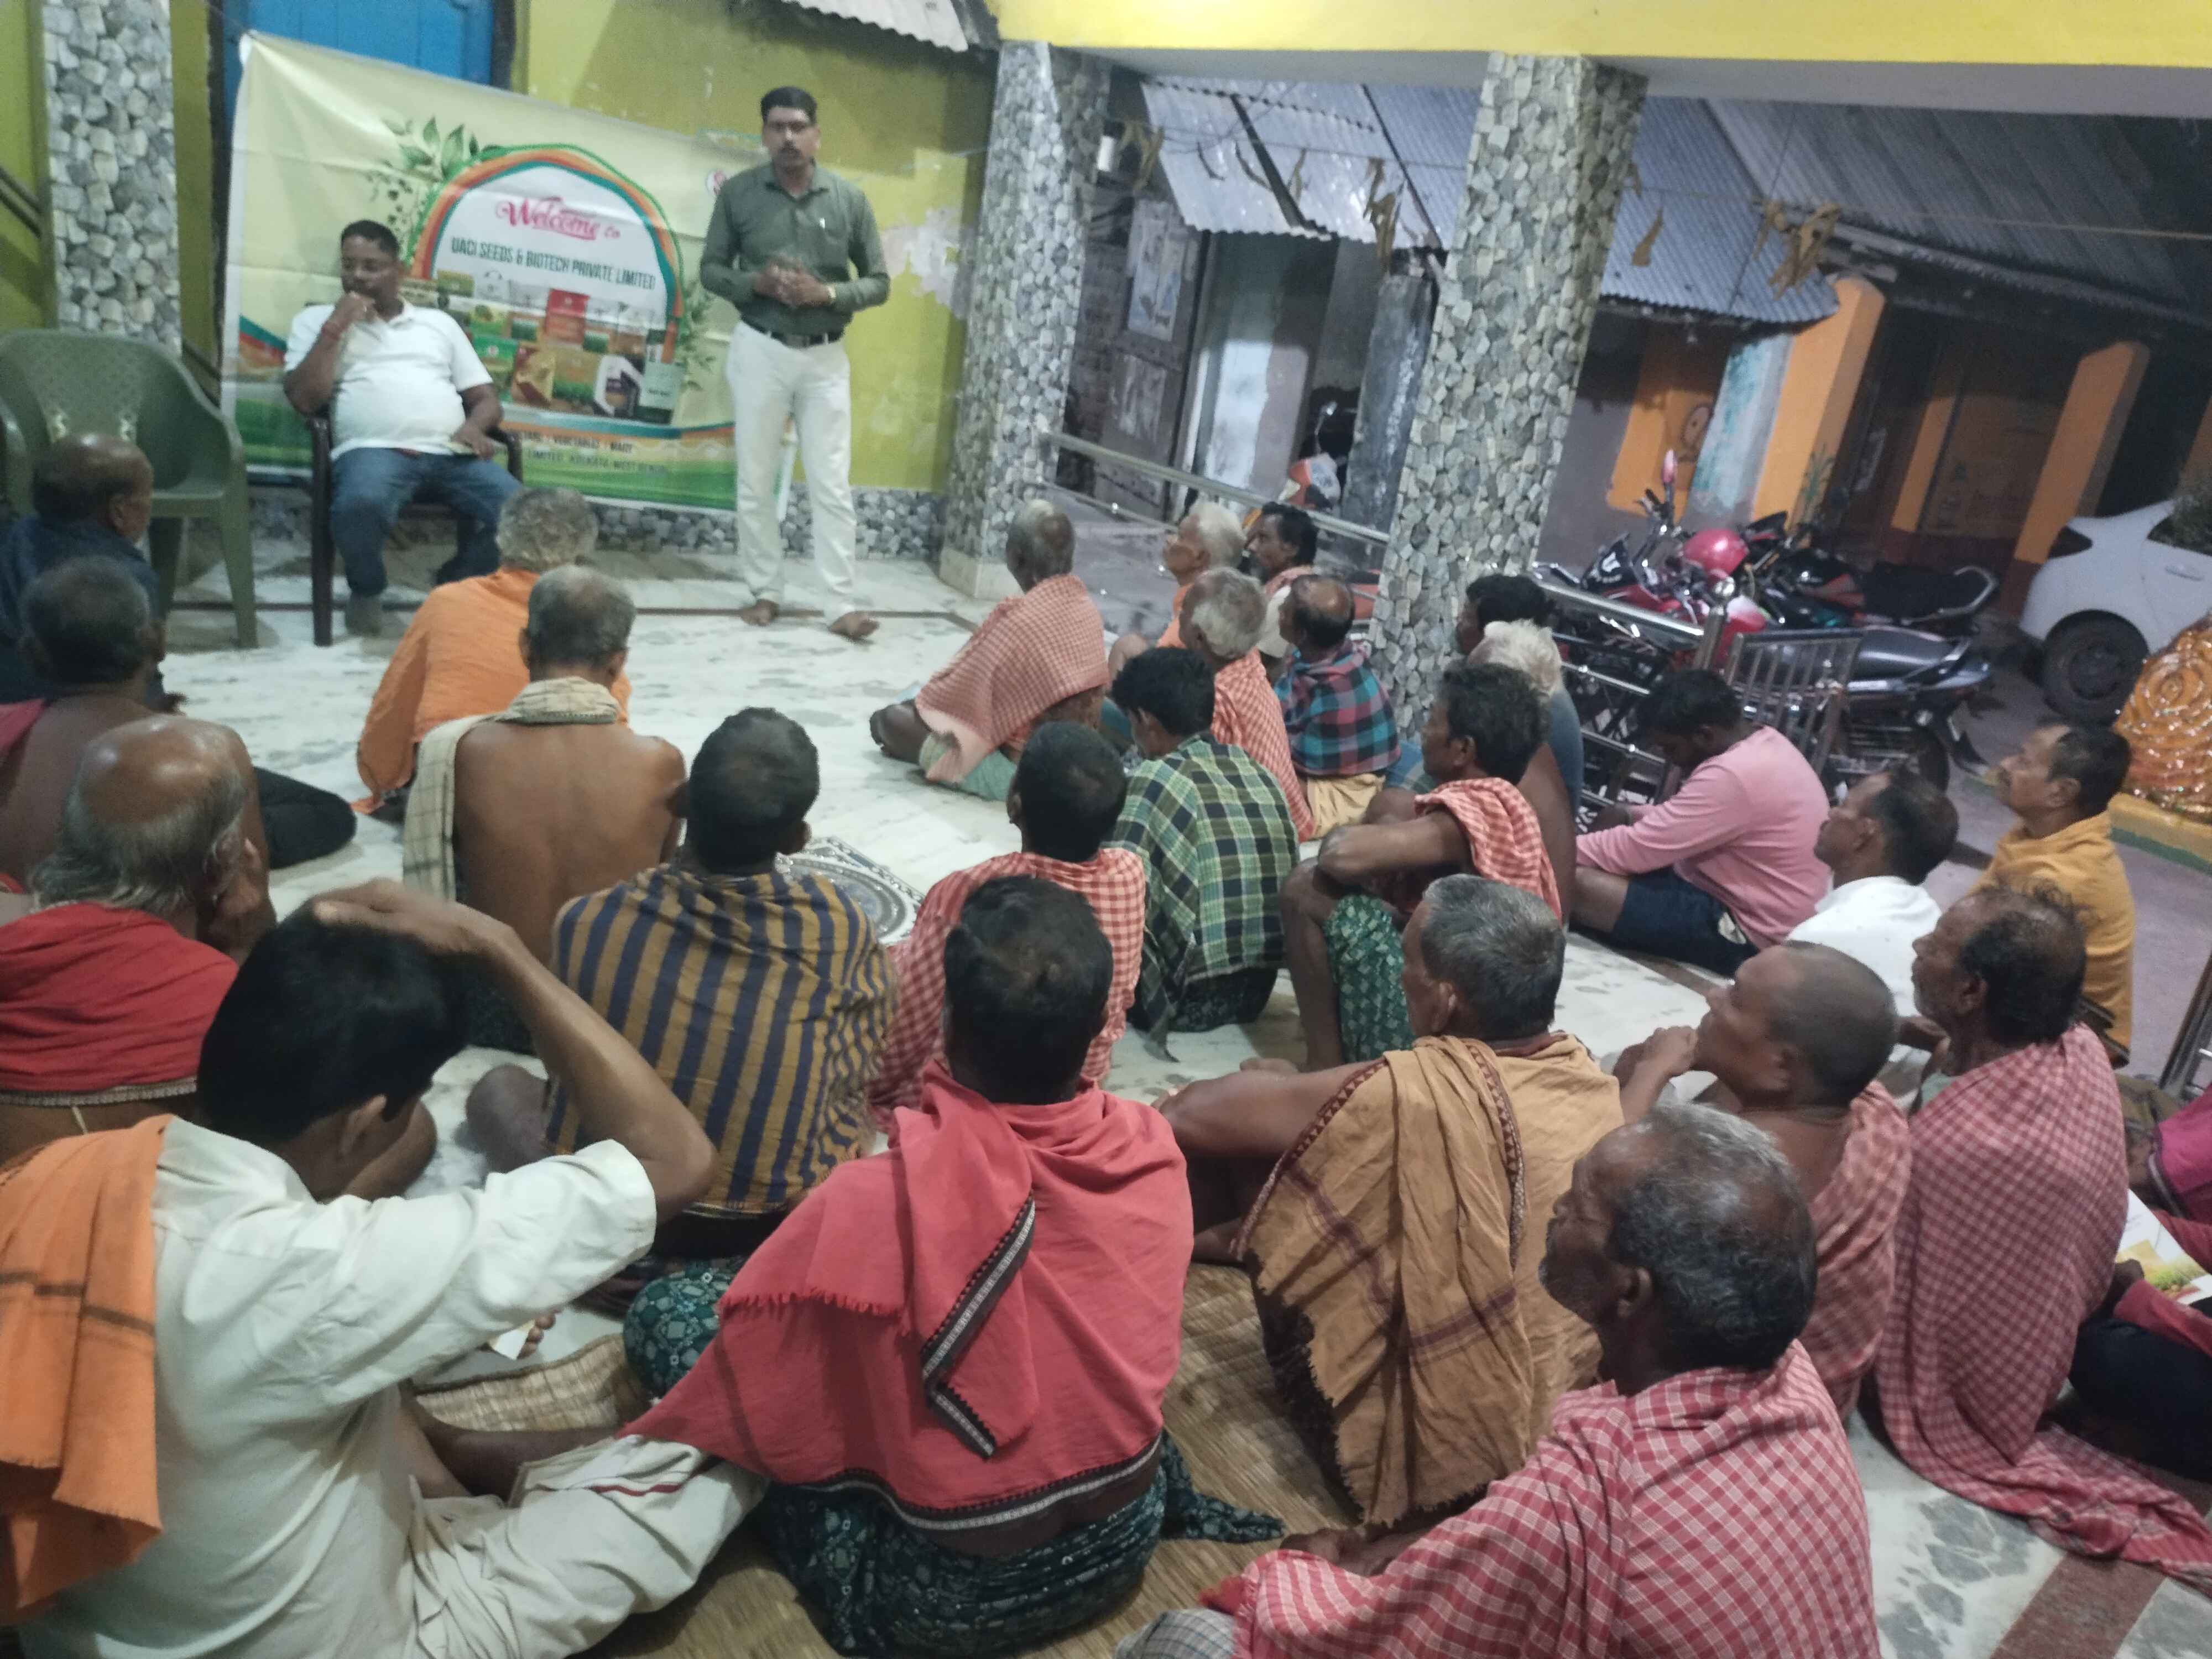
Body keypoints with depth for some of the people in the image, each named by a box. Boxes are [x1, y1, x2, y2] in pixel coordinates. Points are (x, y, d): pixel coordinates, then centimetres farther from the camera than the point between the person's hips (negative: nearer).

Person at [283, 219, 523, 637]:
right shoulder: (317, 319, 18)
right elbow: (306, 400, 4)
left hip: (451, 454, 3)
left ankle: (457, 584, 4)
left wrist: (474, 426, -4)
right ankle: (366, 590, -4)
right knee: (361, 504, -39)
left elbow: (486, 397, 20)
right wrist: (335, 328, 1)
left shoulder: (438, 322, 25)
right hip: (374, 451, -2)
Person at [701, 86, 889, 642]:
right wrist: (756, 283, -14)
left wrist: (827, 293, -14)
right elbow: (710, 269, 5)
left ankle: (844, 605, 0)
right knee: (755, 480, 4)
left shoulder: (849, 199, 0)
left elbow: (879, 282, 3)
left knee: (832, 486, -2)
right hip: (760, 350, 0)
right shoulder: (737, 192, 0)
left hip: (826, 356, 0)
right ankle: (765, 593, 16)